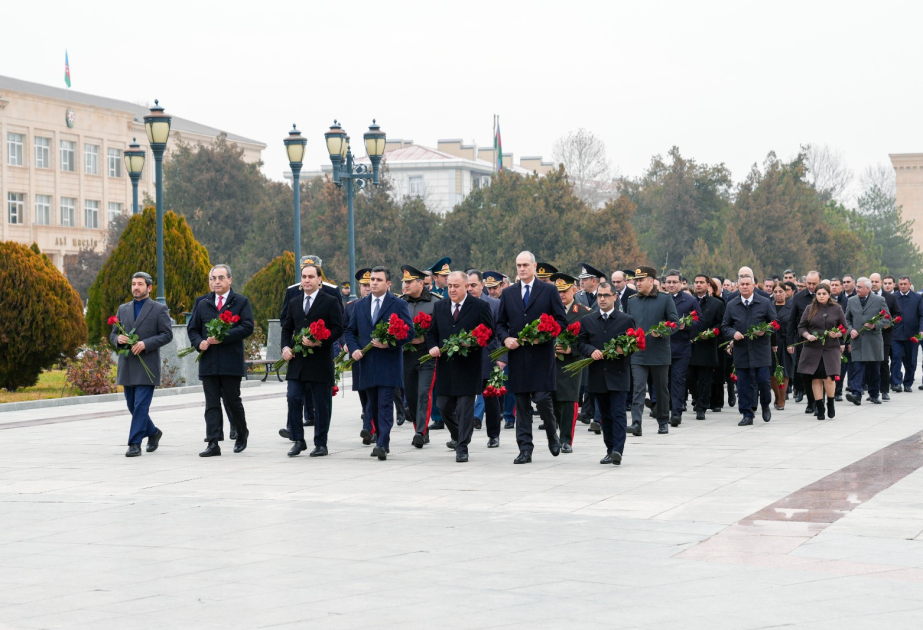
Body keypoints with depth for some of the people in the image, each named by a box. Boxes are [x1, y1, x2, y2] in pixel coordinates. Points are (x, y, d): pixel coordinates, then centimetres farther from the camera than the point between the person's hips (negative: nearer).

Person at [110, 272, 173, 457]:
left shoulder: (159, 309, 1)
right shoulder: (123, 309, 15)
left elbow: (167, 335, -5)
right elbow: (112, 335, 17)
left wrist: (145, 343, -17)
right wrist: (118, 339, -7)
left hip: (147, 366, -5)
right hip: (126, 366, 5)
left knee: (141, 406, -11)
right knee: (132, 406, 10)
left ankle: (135, 444, -9)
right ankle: (153, 432, 31)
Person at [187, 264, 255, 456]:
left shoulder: (241, 302, 3)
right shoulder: (203, 305, 15)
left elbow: (247, 327, -8)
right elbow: (192, 329, 19)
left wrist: (223, 337, -16)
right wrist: (199, 343, -3)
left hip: (231, 363, -3)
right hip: (208, 363, 3)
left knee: (232, 401, 3)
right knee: (212, 404, 0)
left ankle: (242, 433, 28)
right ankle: (213, 444, -2)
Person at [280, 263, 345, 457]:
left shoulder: (330, 302, 0)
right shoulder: (293, 304, 16)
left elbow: (338, 329, -6)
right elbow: (287, 329, 20)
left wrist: (320, 342, -19)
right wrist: (285, 347, 1)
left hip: (320, 361, -4)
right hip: (297, 362, 4)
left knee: (321, 405, 2)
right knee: (293, 400, -4)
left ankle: (320, 444, 10)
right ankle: (298, 441, 6)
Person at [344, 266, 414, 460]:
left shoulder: (399, 305, -1)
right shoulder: (360, 305, 12)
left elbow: (409, 332, -5)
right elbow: (350, 331, 17)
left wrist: (389, 344, -17)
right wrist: (354, 349, -1)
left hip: (388, 364, -5)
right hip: (367, 364, 5)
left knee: (385, 405, -11)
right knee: (373, 406, 11)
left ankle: (382, 445, -17)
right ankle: (383, 441, 21)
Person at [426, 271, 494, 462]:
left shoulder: (480, 307, -1)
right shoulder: (439, 307, 12)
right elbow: (432, 333, 17)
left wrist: (471, 345, -18)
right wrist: (433, 347, -4)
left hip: (468, 366, -5)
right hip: (445, 365, 5)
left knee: (465, 408, -5)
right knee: (444, 406, 10)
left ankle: (462, 447, 0)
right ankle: (457, 436, 35)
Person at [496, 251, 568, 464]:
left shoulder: (549, 291, 4)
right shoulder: (508, 293, 13)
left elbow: (561, 321, 2)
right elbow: (500, 323, 16)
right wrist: (506, 338, -5)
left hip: (541, 355, -3)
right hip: (517, 355, 3)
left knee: (542, 399, -10)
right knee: (521, 404, 3)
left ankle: (552, 436, 17)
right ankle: (525, 448, 6)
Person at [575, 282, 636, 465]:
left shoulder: (627, 320, 4)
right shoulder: (587, 320, 10)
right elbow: (580, 343, 8)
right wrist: (591, 351, -11)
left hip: (618, 375, -3)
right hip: (597, 376, 3)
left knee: (618, 413, -10)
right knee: (605, 415, 9)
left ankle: (618, 450, -15)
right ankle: (610, 450, 16)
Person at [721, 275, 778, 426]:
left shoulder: (765, 303, 3)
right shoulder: (732, 305, 8)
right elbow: (725, 326, 11)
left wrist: (765, 330, -13)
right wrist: (733, 333, -10)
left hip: (761, 350, -2)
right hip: (741, 350, 2)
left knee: (763, 380, -6)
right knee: (743, 384, 1)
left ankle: (765, 406, 21)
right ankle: (747, 415, 8)